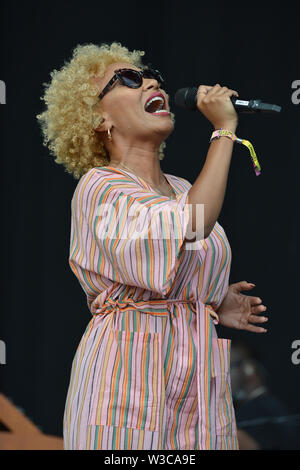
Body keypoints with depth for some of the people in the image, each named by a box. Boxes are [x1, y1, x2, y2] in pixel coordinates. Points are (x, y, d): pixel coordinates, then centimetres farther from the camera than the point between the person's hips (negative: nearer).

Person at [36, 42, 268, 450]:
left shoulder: (182, 190, 16)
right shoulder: (98, 187, -8)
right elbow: (190, 226, -25)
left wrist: (215, 306, 7)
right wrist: (225, 128, -18)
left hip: (200, 384, 7)